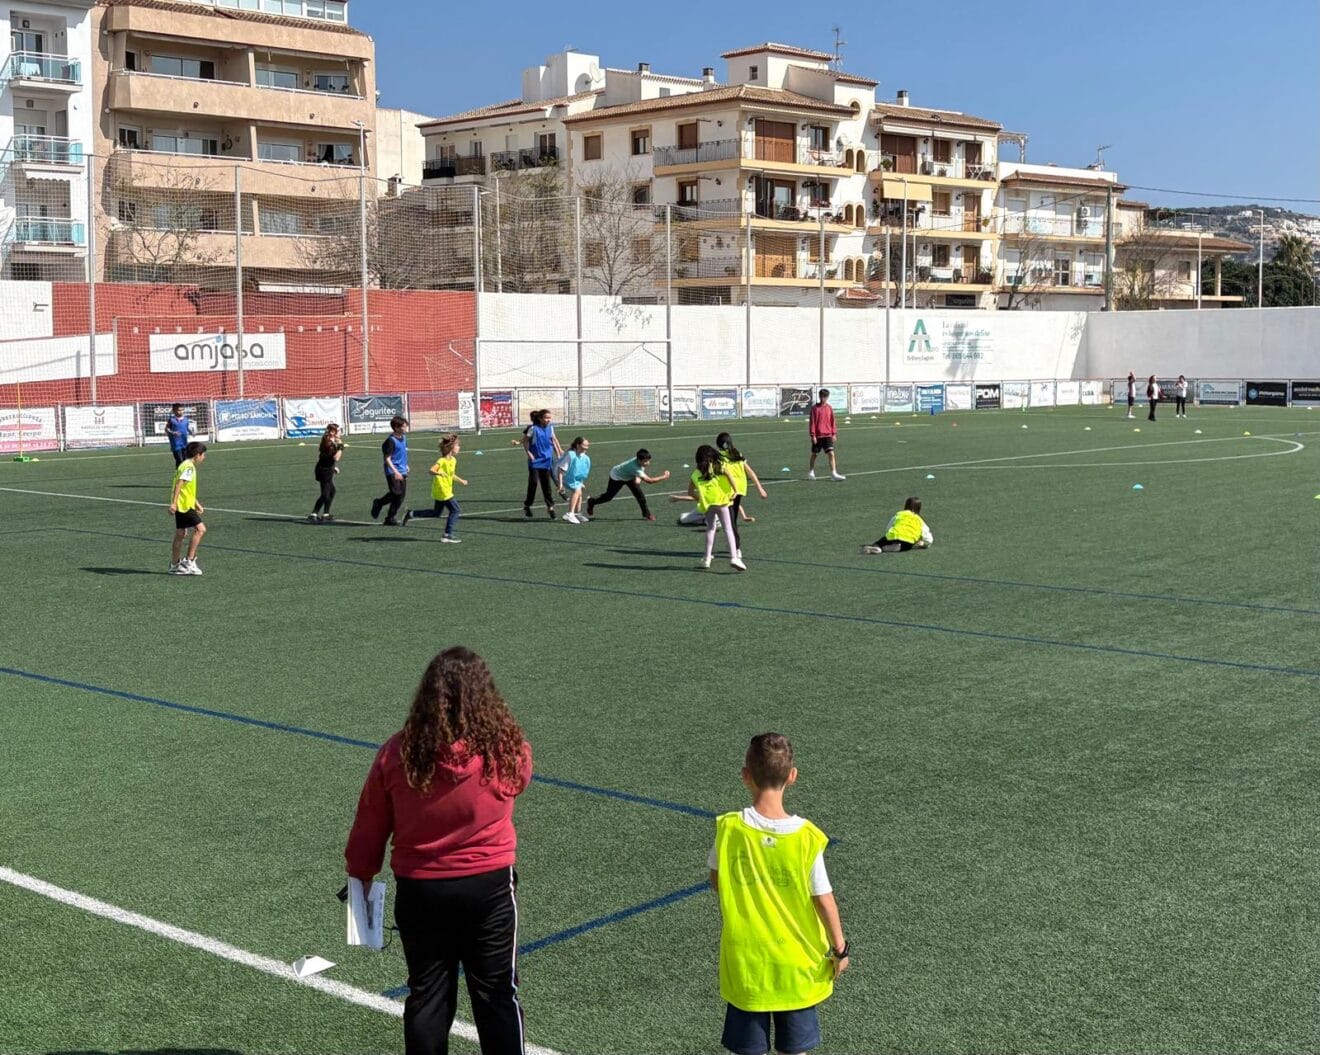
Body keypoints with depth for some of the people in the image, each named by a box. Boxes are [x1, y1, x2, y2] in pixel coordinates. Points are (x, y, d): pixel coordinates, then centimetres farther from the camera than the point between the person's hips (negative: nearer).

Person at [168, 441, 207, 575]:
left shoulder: (187, 466, 18)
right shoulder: (189, 467, -14)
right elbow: (179, 484, -24)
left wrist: (197, 504, 32)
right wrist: (173, 503, -30)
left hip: (183, 505, 11)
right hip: (184, 505, -11)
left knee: (181, 534, 15)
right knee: (200, 529, -14)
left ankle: (175, 565, 22)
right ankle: (189, 562, -14)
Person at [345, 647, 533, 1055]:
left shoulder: (398, 753, -13)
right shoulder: (509, 750, -15)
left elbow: (370, 822, -1)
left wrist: (360, 872, 15)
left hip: (419, 890, 1)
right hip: (489, 887, -1)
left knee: (426, 995, 16)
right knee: (497, 996, 13)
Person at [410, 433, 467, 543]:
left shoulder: (453, 460, 10)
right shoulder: (442, 461, -19)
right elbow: (431, 470, -28)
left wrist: (461, 481, 32)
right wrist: (438, 473, -47)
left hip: (446, 490, 10)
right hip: (442, 490, -10)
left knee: (436, 513, 17)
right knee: (455, 510, -9)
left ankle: (412, 514, 23)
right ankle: (447, 535, -5)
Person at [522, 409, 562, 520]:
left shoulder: (550, 428, 3)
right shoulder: (534, 429, -10)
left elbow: (554, 440, 16)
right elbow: (525, 441, -4)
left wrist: (559, 451, 13)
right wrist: (529, 453, -12)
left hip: (546, 460, 4)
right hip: (535, 461, -4)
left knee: (546, 484, 7)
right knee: (533, 482, -4)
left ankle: (550, 506, 12)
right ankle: (527, 505, 11)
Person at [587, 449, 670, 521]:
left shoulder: (639, 459, -25)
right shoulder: (635, 467, -47)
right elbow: (649, 480, -47)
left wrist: (638, 478, -17)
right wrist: (664, 477, -43)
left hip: (629, 476, 6)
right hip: (616, 477, -6)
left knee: (639, 494, -9)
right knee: (609, 497, 9)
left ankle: (646, 514, 1)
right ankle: (592, 502, 36)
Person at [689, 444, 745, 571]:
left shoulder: (696, 473, 13)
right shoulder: (719, 467, 6)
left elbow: (690, 491, 11)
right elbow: (728, 475, -13)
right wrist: (735, 491, -8)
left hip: (707, 504, 3)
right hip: (721, 502, -3)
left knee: (710, 529, 20)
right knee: (728, 529, -4)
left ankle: (707, 558, 18)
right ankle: (734, 557, -18)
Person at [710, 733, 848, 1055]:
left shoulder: (729, 829, -15)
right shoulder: (807, 837, -18)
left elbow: (716, 881, 0)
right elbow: (824, 900, -11)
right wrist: (840, 949, 2)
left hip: (745, 962, 1)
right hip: (797, 965, 0)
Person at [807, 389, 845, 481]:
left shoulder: (829, 408, 5)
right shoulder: (815, 408, -6)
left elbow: (832, 421, 11)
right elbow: (812, 422, -6)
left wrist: (834, 434, 8)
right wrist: (813, 435, -10)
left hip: (828, 435, 2)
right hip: (817, 436, -2)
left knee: (831, 453, -9)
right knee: (814, 454, 10)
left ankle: (833, 474, -12)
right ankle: (811, 473, 26)